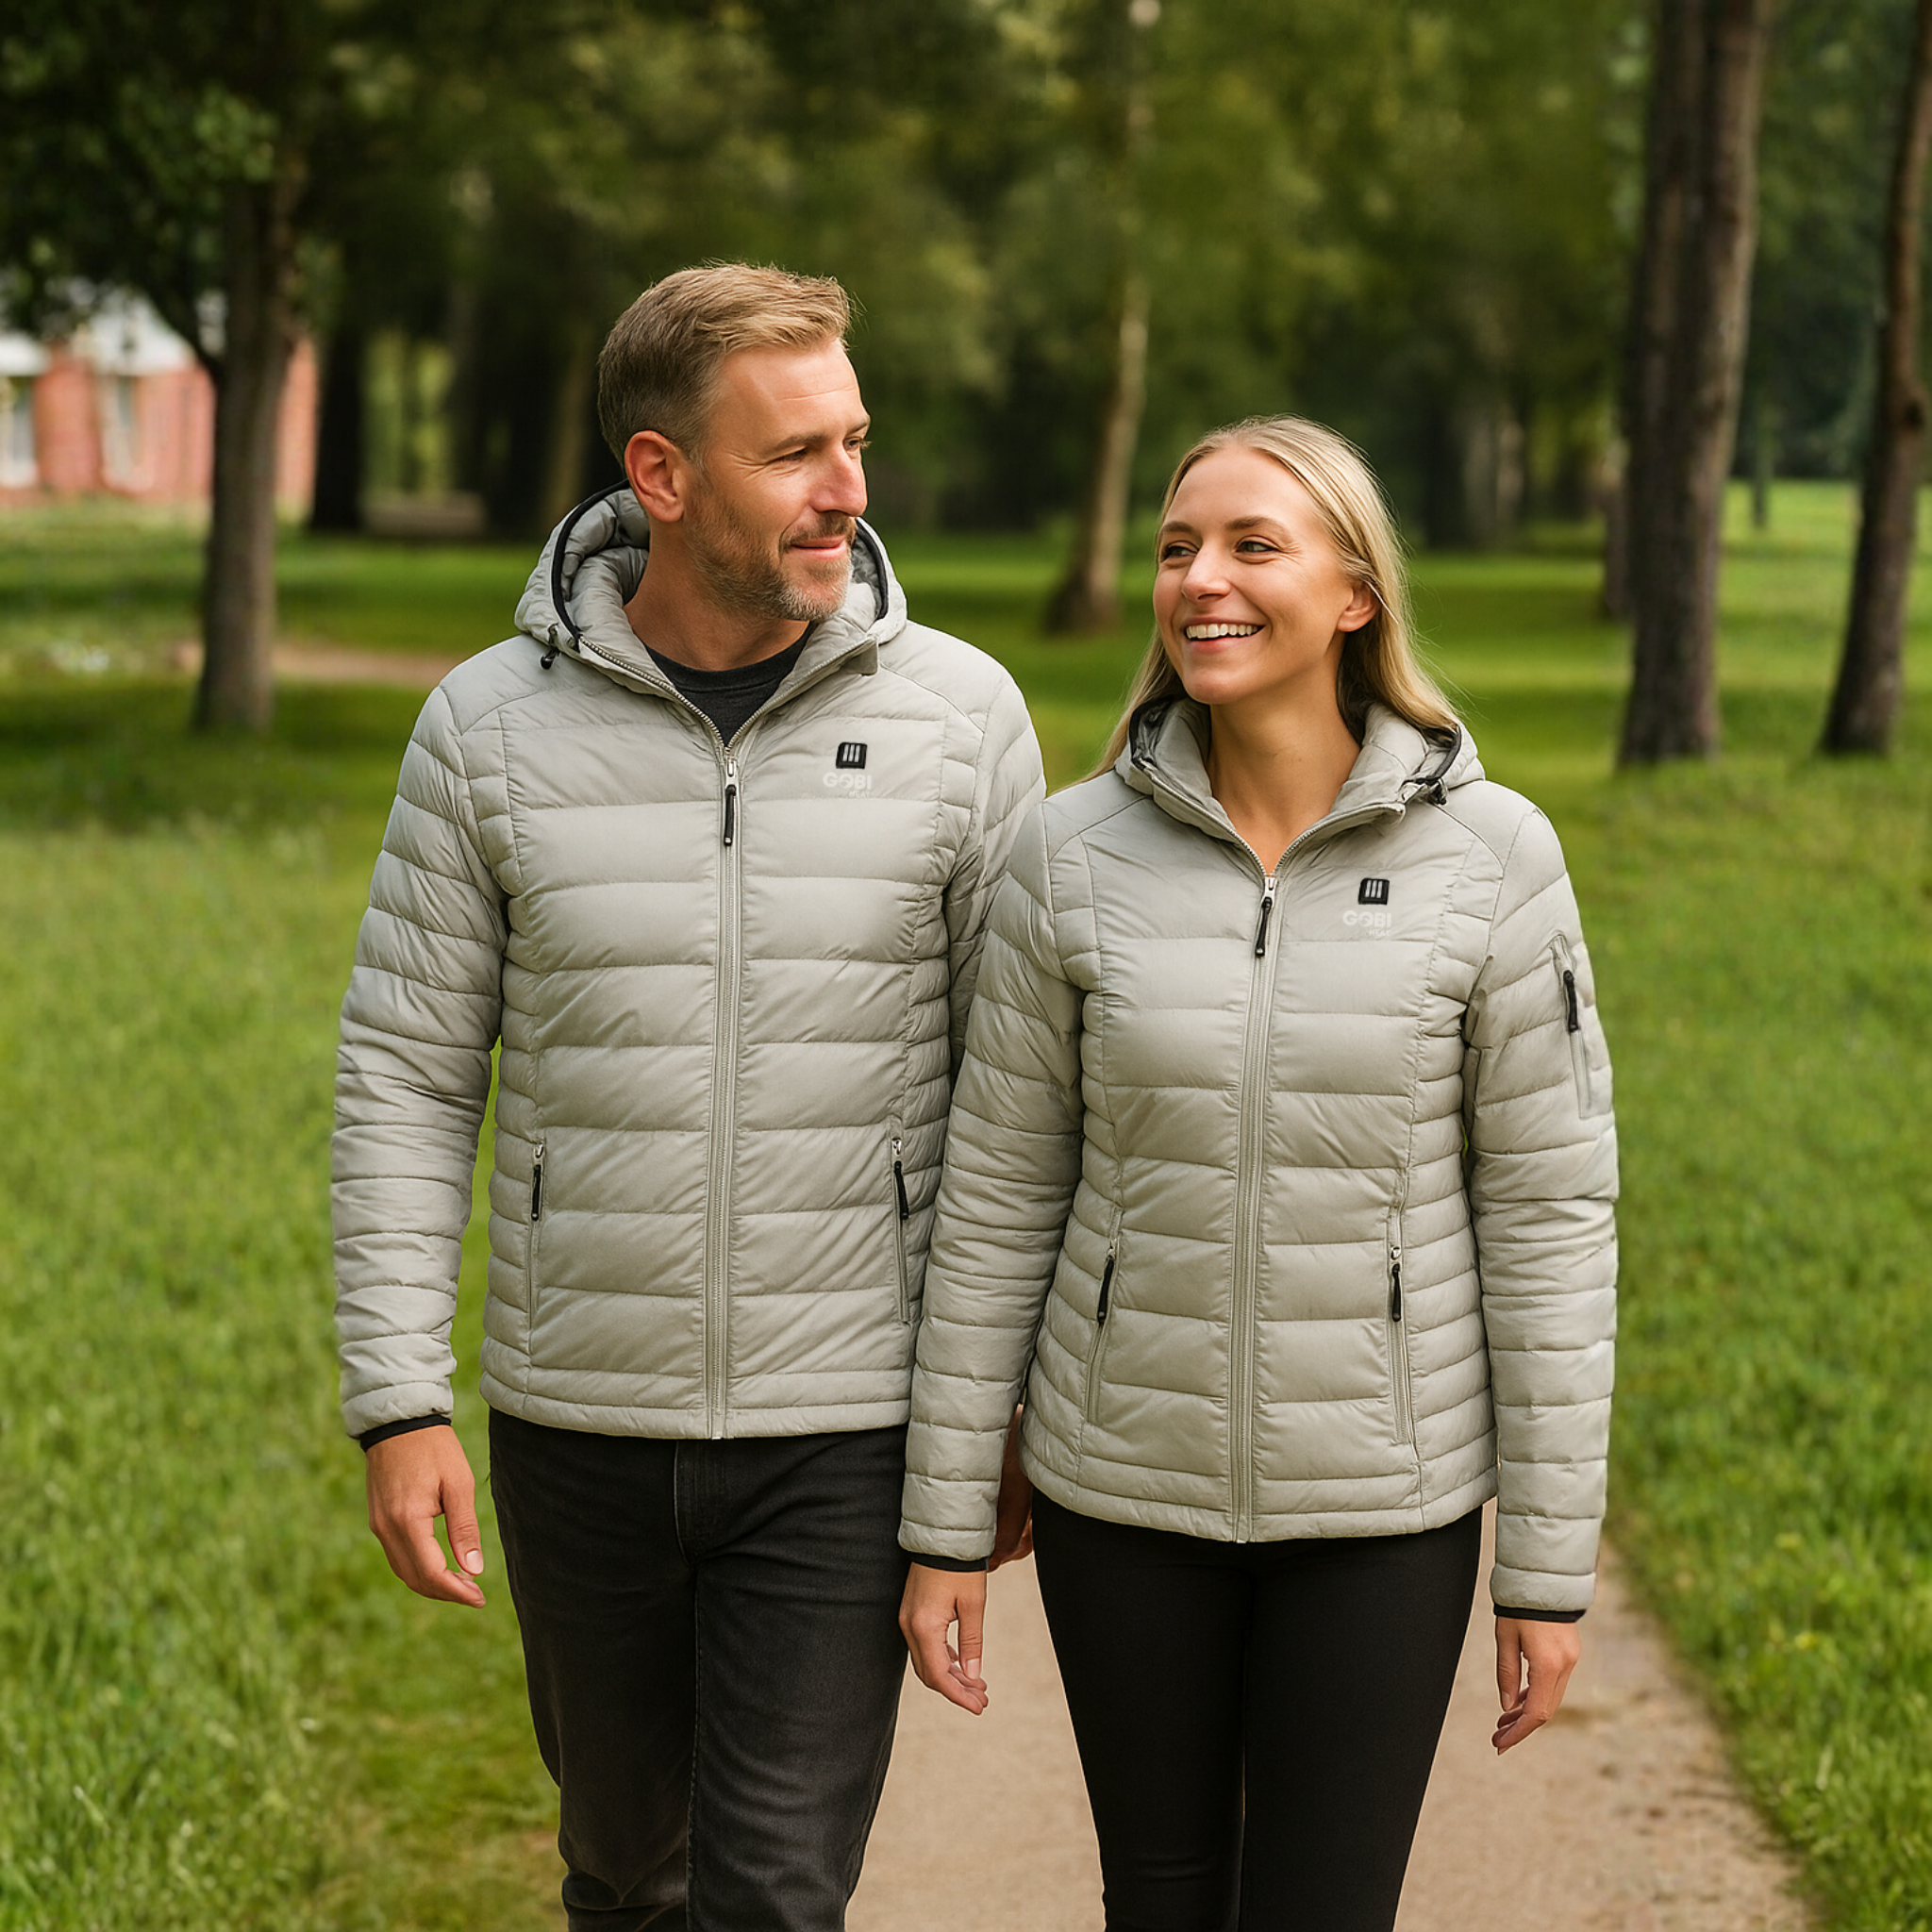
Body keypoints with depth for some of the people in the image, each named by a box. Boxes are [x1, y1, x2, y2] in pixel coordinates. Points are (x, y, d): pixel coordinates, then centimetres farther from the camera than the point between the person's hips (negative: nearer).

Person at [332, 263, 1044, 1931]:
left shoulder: (957, 714, -4)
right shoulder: (492, 728, -4)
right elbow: (407, 1072, 1)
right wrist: (399, 1403, -4)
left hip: (846, 1433, -1)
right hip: (581, 1422, 2)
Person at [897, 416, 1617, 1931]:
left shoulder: (1490, 859, -10)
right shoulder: (1078, 856, -5)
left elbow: (1547, 1209, -6)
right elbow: (998, 1197, 1)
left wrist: (1552, 1562, -5)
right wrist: (945, 1525, 2)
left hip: (1380, 1502, -2)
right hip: (1123, 1485, 2)